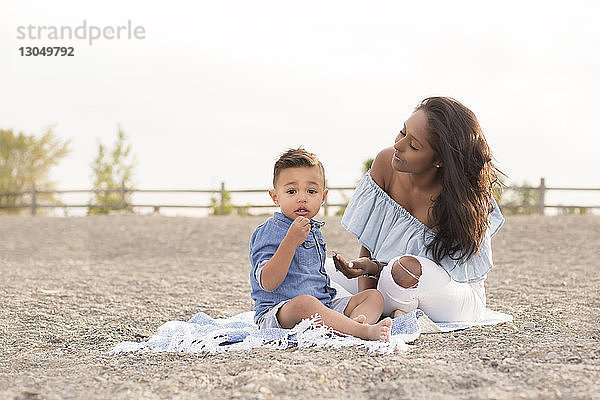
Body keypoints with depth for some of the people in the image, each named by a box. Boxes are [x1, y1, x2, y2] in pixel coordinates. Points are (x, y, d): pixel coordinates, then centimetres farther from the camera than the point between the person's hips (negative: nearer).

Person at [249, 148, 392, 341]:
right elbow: (268, 283, -22)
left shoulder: (314, 230, 18)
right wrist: (291, 241, -29)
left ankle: (356, 323, -37)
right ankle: (365, 332, -46)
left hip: (325, 304, 9)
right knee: (304, 303, -40)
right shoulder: (269, 231, -9)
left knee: (374, 296, -2)